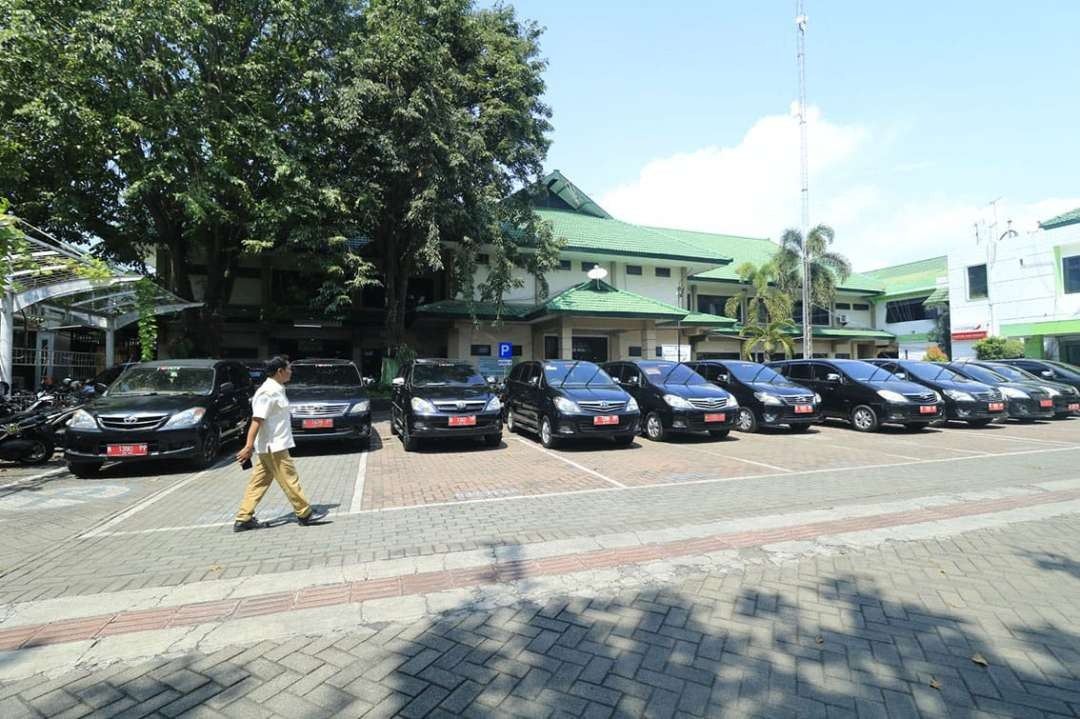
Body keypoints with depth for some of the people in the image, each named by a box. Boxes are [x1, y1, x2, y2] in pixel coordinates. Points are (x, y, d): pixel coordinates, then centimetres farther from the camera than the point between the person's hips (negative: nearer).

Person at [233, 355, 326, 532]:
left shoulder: (276, 390, 12)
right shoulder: (268, 392, -17)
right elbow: (256, 420, -23)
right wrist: (248, 447, -26)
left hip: (272, 446, 9)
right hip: (274, 446, -9)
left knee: (259, 483, 12)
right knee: (289, 480, 0)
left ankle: (243, 519, 18)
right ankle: (305, 514, 9)